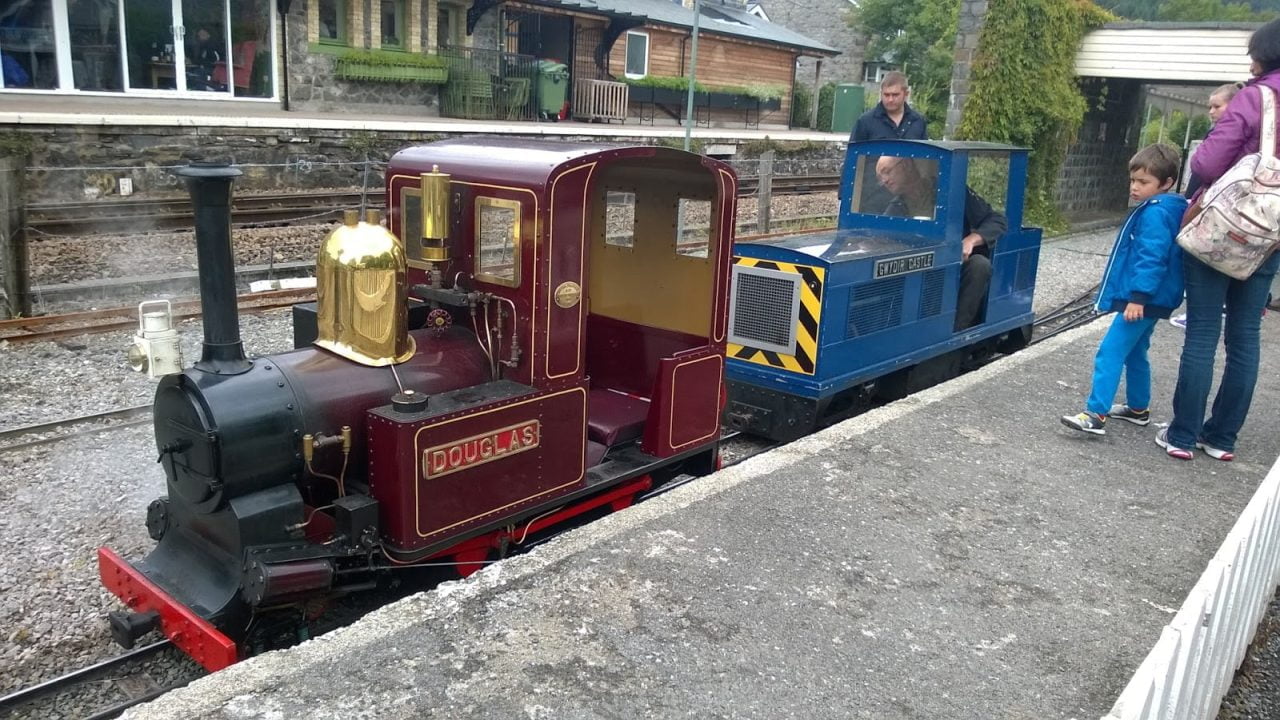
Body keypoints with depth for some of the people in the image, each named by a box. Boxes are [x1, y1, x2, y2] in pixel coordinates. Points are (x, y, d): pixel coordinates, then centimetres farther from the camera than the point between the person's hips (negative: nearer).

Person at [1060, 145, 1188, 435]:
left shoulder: (1155, 214, -18)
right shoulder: (1168, 210, 16)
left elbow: (1151, 258, -26)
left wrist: (1138, 297, -28)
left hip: (1143, 300, -11)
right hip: (1149, 299, 11)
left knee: (1110, 353, -13)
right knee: (1135, 353, 22)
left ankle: (1096, 415, -16)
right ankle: (1139, 408, 34)